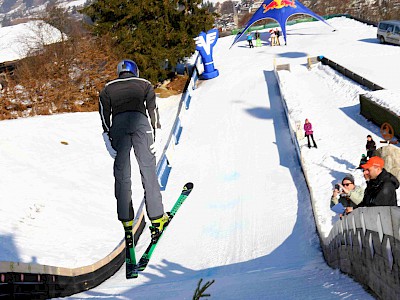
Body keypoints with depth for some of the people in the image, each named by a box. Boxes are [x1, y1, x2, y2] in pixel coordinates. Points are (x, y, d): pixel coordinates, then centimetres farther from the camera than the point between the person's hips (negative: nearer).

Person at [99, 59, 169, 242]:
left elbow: (104, 111, 10)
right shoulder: (145, 84, 24)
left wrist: (107, 136, 4)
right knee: (148, 170, -1)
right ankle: (156, 218, -5)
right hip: (140, 121, -1)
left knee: (121, 173, 5)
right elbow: (152, 108, 9)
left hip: (118, 123, 1)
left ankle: (126, 220, 1)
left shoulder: (108, 88, 26)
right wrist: (156, 132, 4)